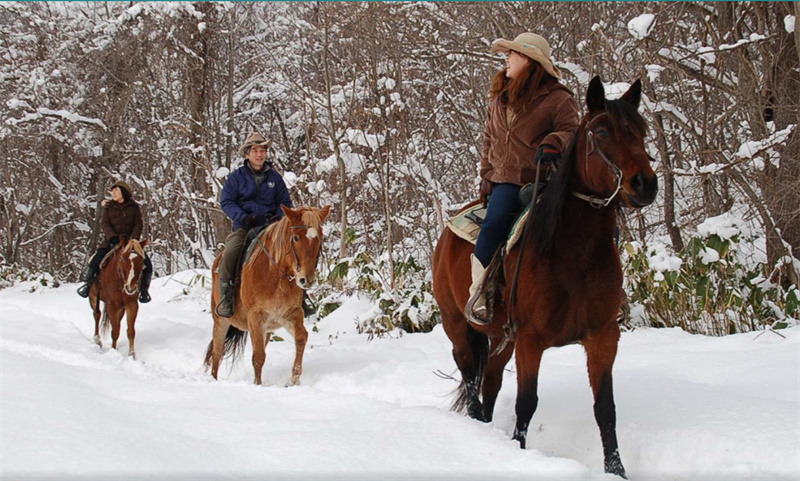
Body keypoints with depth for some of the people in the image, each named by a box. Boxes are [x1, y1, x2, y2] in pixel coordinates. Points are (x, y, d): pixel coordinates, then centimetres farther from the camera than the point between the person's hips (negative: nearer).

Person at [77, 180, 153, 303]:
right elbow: (104, 224, -4)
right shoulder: (108, 207, 6)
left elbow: (138, 224, -1)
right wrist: (113, 238, -21)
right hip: (112, 241, 0)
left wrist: (133, 239, -17)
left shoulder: (134, 207, 5)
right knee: (95, 262, -20)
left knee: (147, 264, -16)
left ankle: (144, 289, 3)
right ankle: (88, 283, 3)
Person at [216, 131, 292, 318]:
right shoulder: (236, 177, 5)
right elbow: (227, 202, 1)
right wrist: (243, 217, -16)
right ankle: (225, 297, -19)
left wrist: (277, 215, -8)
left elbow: (285, 202, 14)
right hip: (244, 227, -2)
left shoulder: (275, 177, 11)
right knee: (230, 252, -30)